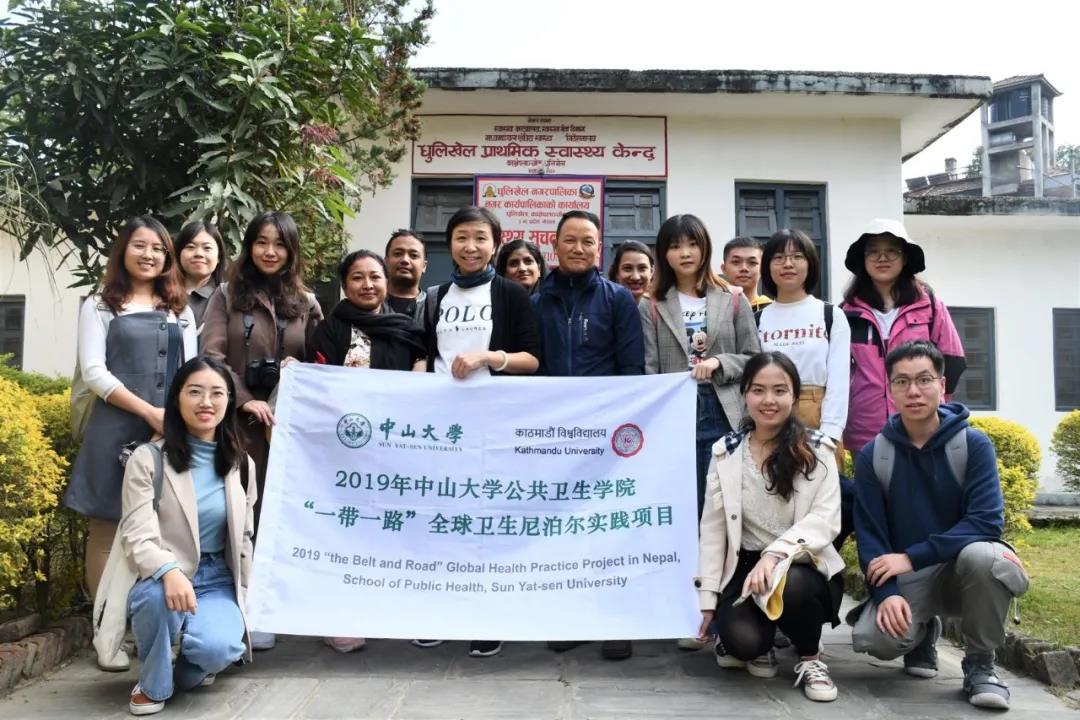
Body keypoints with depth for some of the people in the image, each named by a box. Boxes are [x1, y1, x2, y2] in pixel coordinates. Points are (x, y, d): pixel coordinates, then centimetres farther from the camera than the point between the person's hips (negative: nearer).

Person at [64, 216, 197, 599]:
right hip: (117, 430, -3)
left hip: (172, 432, 3)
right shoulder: (100, 305, 7)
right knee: (106, 531, -1)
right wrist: (150, 412, -14)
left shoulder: (180, 310, 17)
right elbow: (93, 371, -4)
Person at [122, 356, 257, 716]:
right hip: (163, 578, -2)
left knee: (216, 646, -29)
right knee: (158, 595, -39)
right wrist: (170, 572, -36)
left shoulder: (241, 464, 6)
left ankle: (189, 666, 13)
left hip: (219, 580, 2)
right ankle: (153, 684, -6)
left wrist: (248, 597, 11)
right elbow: (138, 538, -16)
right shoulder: (148, 459, -7)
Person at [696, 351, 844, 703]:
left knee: (790, 586, -36)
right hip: (745, 566, 1)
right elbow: (713, 528, 2)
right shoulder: (726, 453, 2)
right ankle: (758, 645, 13)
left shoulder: (816, 450, -3)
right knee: (742, 639, -27)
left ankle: (811, 658, -3)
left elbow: (825, 520, -13)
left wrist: (775, 555, -28)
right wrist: (707, 598, -1)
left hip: (805, 568, -1)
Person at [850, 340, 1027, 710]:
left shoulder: (973, 444, -9)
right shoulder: (871, 455, -4)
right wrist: (887, 593, -22)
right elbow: (869, 534, -6)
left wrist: (912, 557, -24)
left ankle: (979, 664, -9)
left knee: (980, 555, -37)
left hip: (967, 569, -1)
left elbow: (986, 522, -19)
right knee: (873, 637, -27)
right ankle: (923, 631, 13)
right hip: (906, 578, 1)